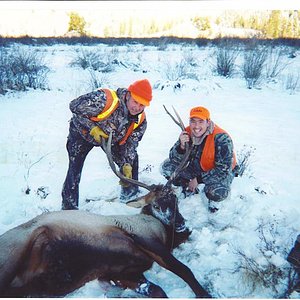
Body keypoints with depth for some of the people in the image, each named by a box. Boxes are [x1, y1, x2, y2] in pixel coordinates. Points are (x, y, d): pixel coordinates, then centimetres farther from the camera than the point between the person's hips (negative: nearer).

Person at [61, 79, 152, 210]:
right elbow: (74, 106, -31)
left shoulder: (141, 121, -21)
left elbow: (130, 144, -12)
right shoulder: (104, 99, -40)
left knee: (131, 158, 2)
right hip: (83, 132, -5)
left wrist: (127, 165, -27)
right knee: (74, 171, -11)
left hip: (111, 139, 5)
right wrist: (92, 128, -35)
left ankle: (130, 195, 22)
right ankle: (69, 206, 6)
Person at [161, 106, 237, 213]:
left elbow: (223, 171, -25)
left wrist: (198, 179, -22)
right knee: (167, 167, -11)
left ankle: (213, 200, 2)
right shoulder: (187, 133, -13)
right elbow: (174, 159, -11)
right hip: (196, 169, 5)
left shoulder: (221, 138, -28)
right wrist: (182, 146, -32)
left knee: (217, 192, -38)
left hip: (221, 173, -5)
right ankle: (190, 190, 12)